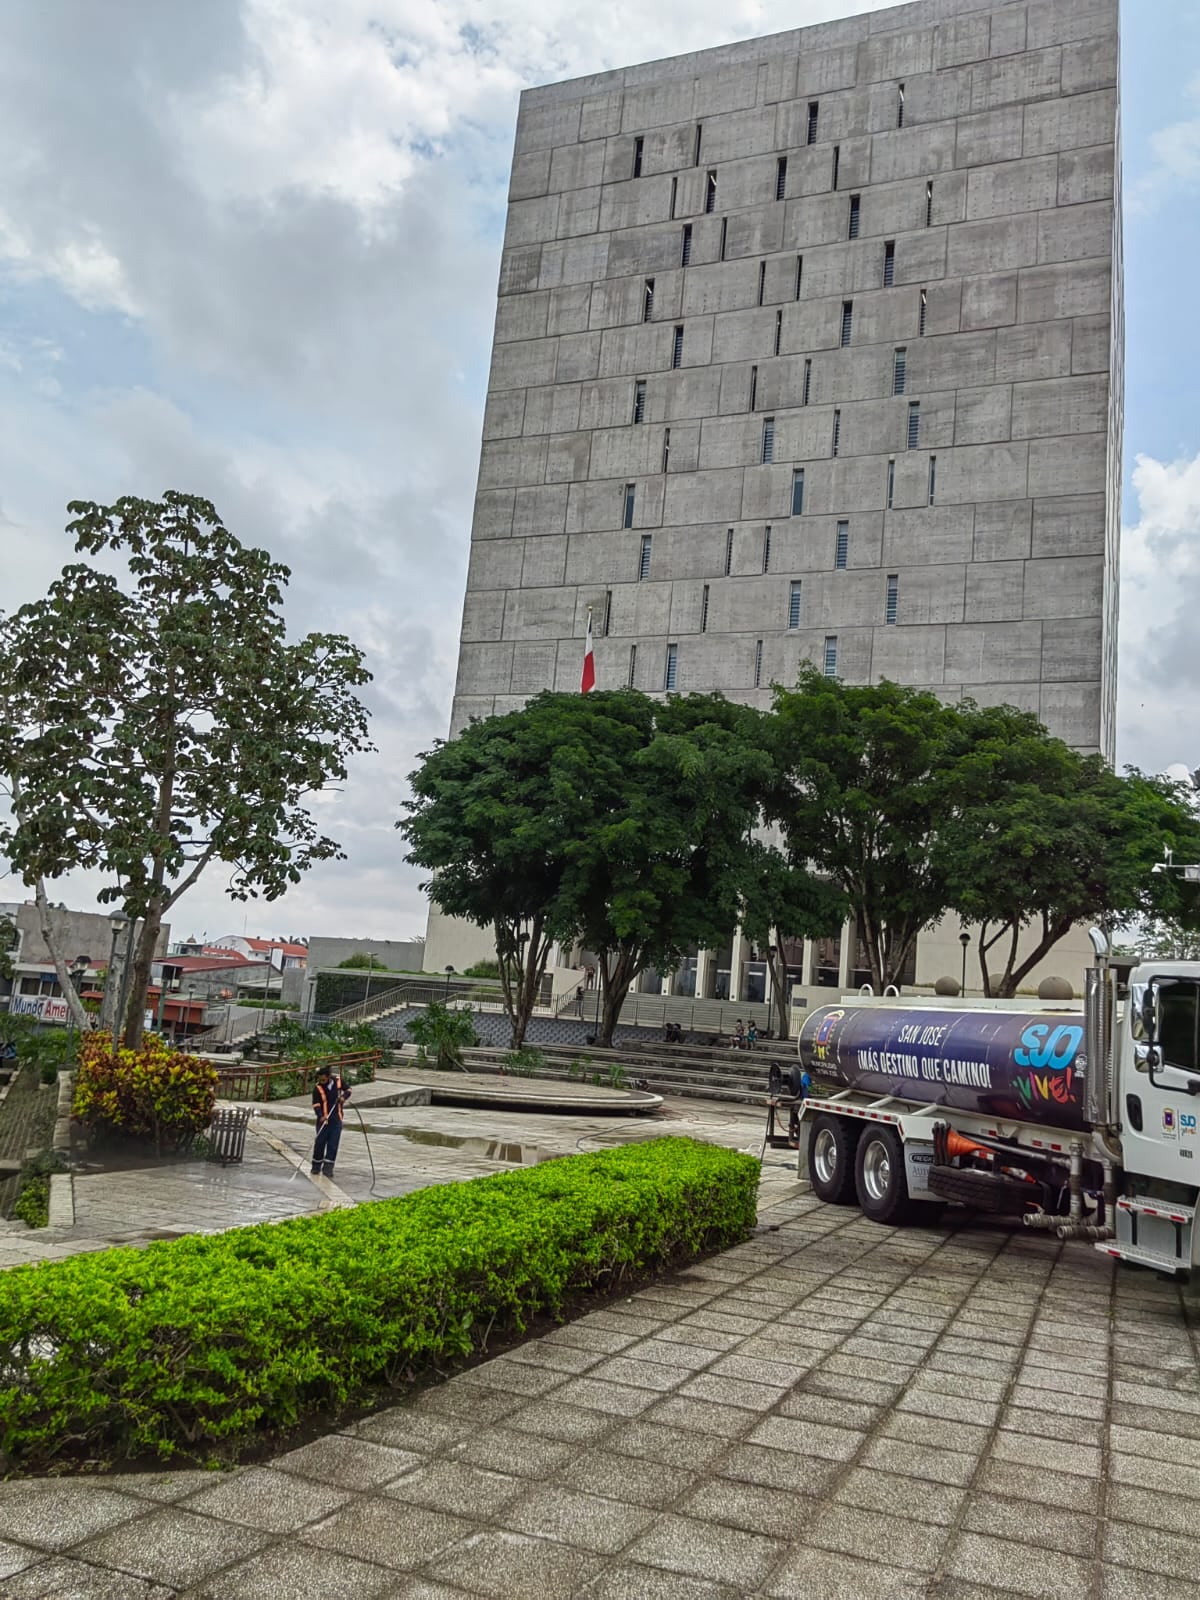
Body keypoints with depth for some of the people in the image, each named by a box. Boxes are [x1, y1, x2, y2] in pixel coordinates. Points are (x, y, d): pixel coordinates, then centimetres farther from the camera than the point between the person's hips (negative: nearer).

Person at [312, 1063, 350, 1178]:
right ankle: (316, 1167, 20)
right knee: (320, 1143, 3)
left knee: (333, 1144, -1)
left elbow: (347, 1090, 11)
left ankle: (328, 1168, 3)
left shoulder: (338, 1080, -5)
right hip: (323, 1120, -2)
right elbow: (316, 1104, -17)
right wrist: (321, 1116, -33)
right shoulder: (318, 1087, -13)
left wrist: (344, 1096, -11)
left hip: (336, 1119, 2)